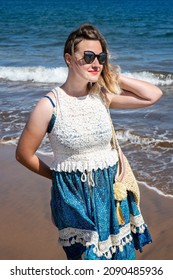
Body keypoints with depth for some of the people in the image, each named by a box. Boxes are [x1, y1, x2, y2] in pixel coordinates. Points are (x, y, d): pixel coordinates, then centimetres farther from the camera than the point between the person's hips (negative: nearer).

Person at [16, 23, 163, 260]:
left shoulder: (103, 95, -2)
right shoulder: (49, 105, -14)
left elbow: (154, 95, 0)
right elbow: (24, 154, -6)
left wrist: (115, 78, -5)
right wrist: (59, 176, 4)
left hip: (112, 192, 4)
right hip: (74, 196, -4)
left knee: (118, 255, 14)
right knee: (88, 257, 8)